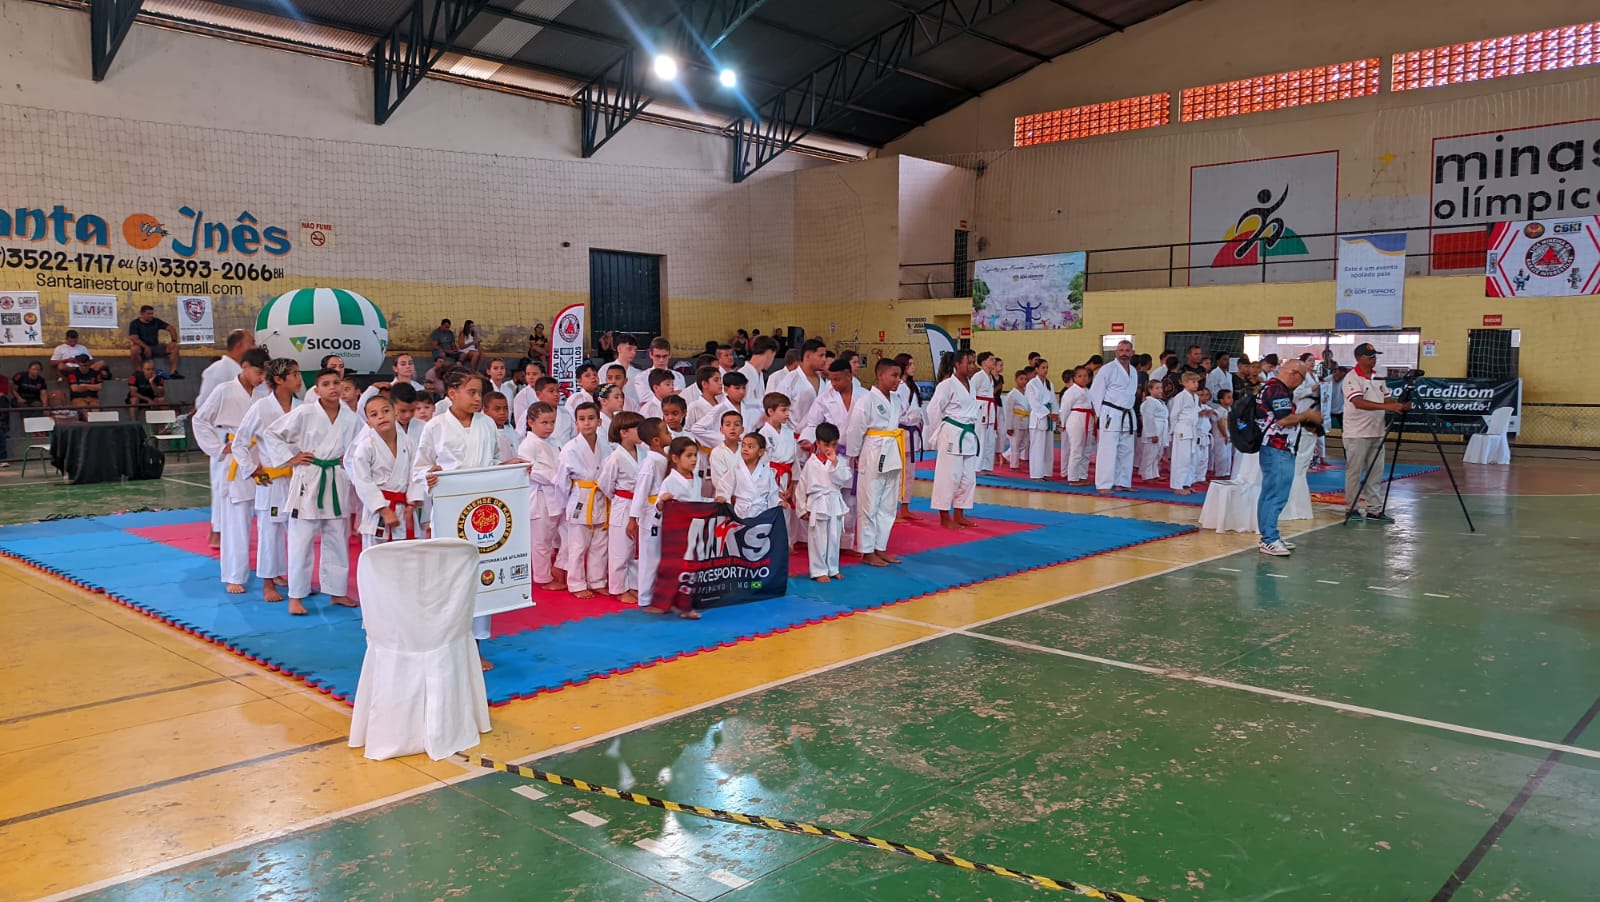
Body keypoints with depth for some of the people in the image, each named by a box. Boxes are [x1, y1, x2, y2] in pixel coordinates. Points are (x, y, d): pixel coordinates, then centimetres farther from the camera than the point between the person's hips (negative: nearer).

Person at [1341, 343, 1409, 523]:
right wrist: (1387, 406, -33)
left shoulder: (1378, 377, 12)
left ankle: (1374, 510, 14)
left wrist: (1400, 406, -4)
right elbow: (1359, 403, -25)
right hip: (1357, 434, -7)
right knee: (1354, 472, 1)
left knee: (1376, 473, 8)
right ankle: (1353, 508, 11)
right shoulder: (1351, 378, -13)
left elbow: (1386, 399, 17)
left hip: (1377, 433, 8)